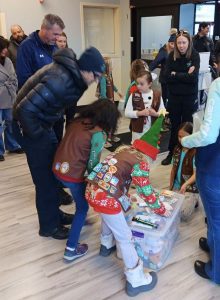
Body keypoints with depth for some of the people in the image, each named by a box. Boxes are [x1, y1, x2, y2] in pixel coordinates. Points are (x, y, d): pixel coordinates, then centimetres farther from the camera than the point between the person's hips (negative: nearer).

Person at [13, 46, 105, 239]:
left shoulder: (72, 74, -1)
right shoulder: (60, 80, -31)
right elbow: (25, 109, -32)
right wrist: (38, 136, -21)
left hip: (43, 123, 9)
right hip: (29, 126, -9)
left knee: (54, 170, 17)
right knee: (45, 178, 0)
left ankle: (55, 214, 34)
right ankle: (49, 226, 19)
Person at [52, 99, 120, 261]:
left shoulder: (77, 121, 6)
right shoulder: (99, 134, -13)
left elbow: (72, 147, 10)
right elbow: (92, 164, -12)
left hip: (57, 169, 7)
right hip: (73, 175, -7)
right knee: (82, 208, 13)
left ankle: (80, 218, 51)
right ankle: (71, 249, 18)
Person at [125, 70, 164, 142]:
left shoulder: (157, 95, -4)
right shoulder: (134, 95, -6)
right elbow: (127, 113, -8)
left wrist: (156, 113, -20)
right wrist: (139, 113, -21)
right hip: (138, 131, -1)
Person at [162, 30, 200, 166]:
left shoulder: (195, 55, -8)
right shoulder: (172, 55, -2)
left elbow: (193, 78, -18)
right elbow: (167, 76, -9)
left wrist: (176, 75, -13)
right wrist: (184, 75, -15)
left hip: (190, 97, -2)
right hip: (174, 96, 2)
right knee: (175, 125, 10)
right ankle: (172, 153, 23)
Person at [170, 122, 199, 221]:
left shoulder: (196, 152, -15)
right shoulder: (177, 149, 3)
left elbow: (196, 174, -19)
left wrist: (185, 184, -38)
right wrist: (170, 188, 11)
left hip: (191, 189, -5)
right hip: (177, 187, 6)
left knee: (183, 214, -20)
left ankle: (193, 201, 12)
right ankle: (189, 201, 15)